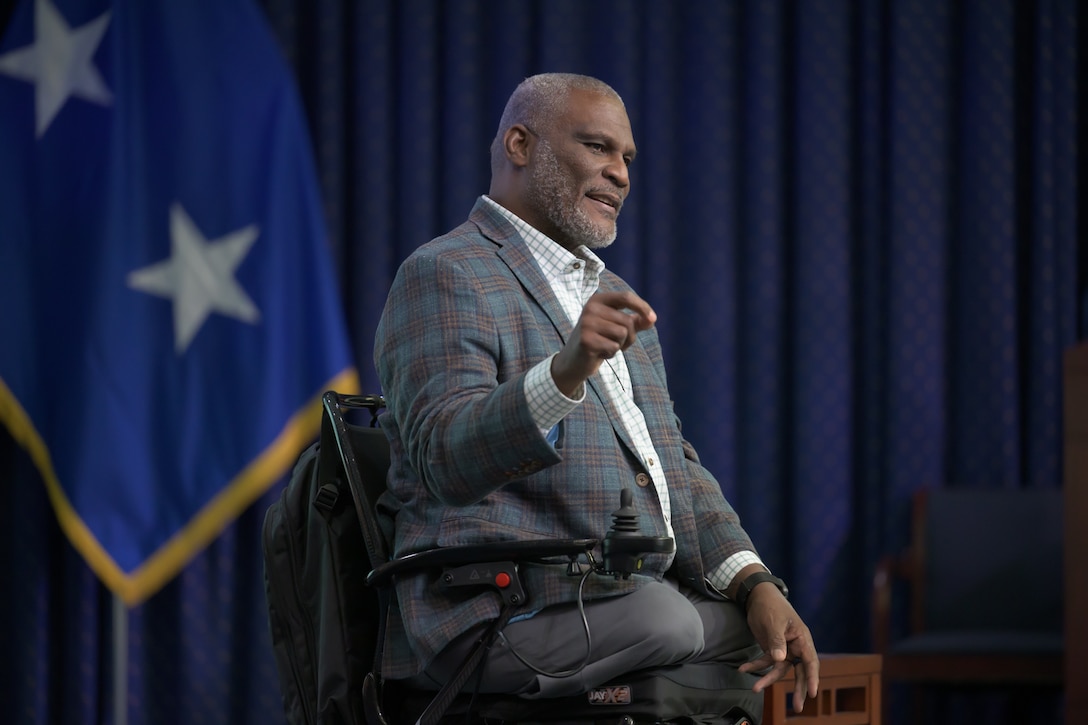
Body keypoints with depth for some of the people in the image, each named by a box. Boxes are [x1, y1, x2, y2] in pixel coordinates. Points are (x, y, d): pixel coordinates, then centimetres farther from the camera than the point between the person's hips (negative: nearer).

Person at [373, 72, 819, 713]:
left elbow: (672, 466, 20)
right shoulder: (446, 276, -6)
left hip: (618, 600, 8)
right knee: (666, 621, -29)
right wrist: (565, 372, -38)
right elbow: (445, 459, -21)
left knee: (770, 629, -12)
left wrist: (755, 584, 2)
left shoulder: (613, 298, 25)